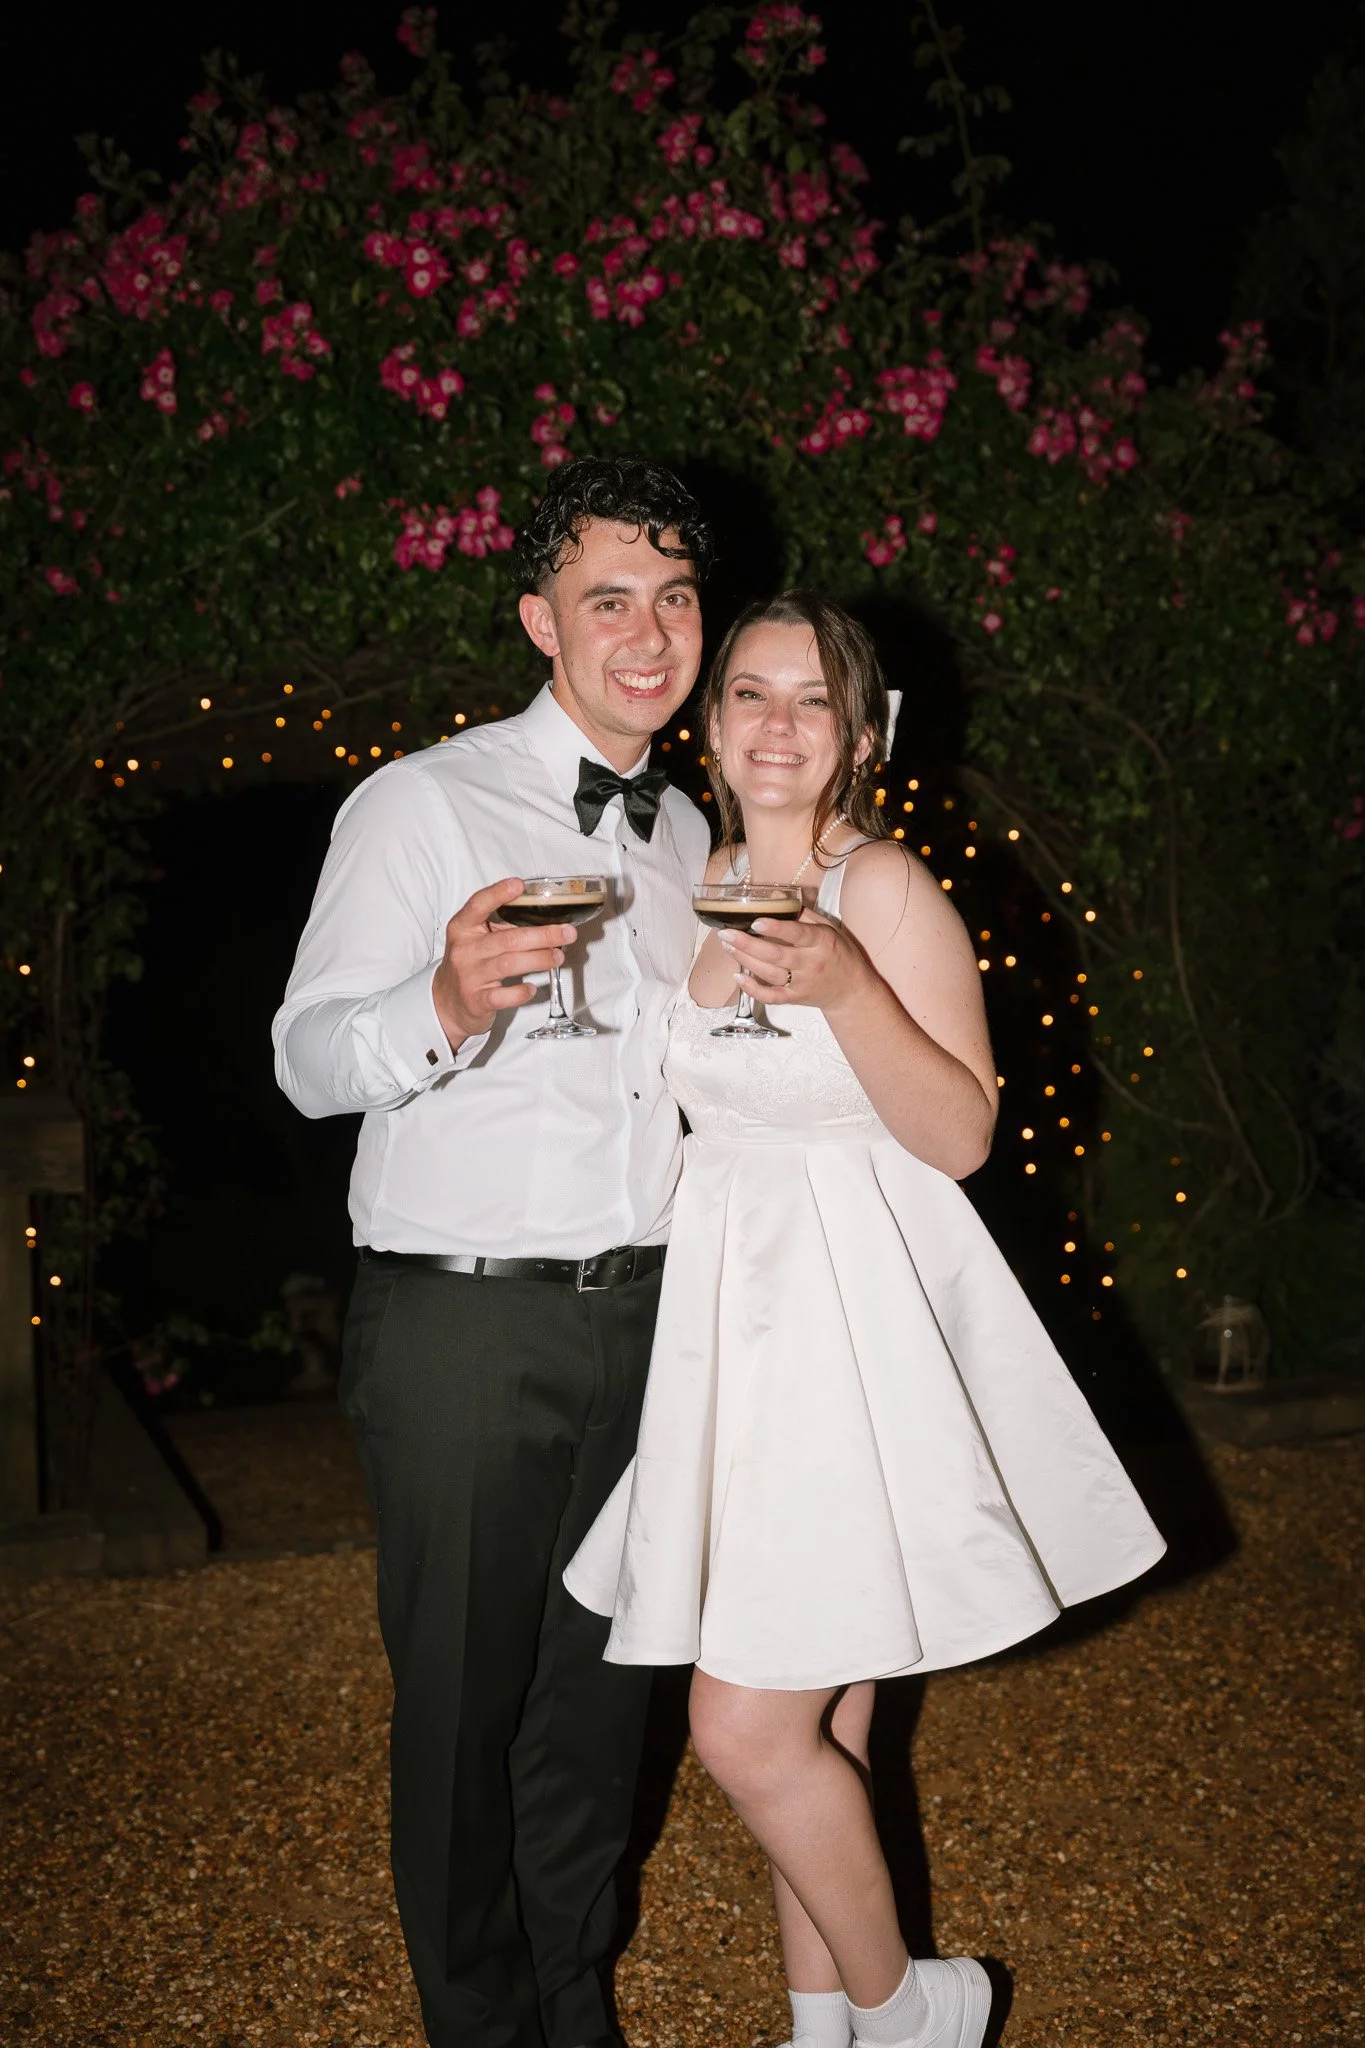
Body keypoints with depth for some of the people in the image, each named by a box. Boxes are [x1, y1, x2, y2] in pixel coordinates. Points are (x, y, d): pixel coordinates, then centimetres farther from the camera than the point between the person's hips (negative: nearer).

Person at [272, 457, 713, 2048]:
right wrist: (443, 1008, -32)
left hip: (640, 1317, 5)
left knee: (601, 1689, 13)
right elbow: (308, 1059, -13)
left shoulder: (685, 835, 14)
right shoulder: (423, 805, -6)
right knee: (464, 1698, 3)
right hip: (462, 1324, -5)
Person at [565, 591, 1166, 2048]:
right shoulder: (706, 888, 10)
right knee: (810, 1721, 13)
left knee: (748, 1728, -7)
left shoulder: (886, 889, -11)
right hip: (734, 1307, 6)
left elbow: (961, 1133, -16)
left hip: (855, 1318, -6)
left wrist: (842, 986, -27)